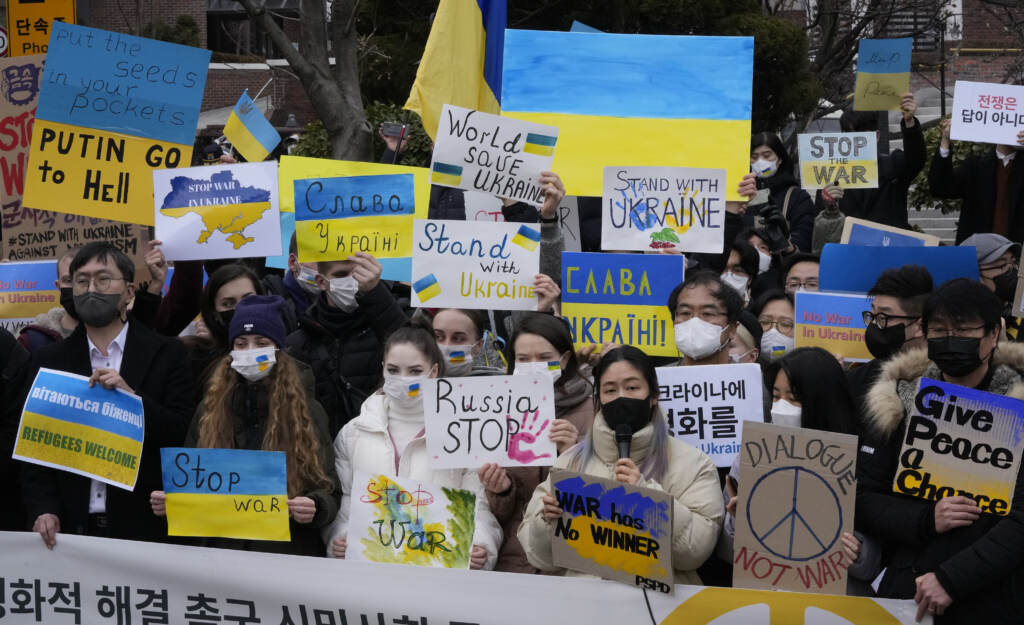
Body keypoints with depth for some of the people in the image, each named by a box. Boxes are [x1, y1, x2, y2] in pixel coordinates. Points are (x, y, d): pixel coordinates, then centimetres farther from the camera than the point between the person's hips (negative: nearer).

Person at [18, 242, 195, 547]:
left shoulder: (166, 354, 3)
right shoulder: (48, 360, 9)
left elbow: (183, 434, -2)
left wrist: (132, 397, -16)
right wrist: (44, 509, -7)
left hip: (143, 524, -1)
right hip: (70, 526, 2)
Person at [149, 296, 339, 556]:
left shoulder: (306, 411, 5)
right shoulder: (211, 409, 13)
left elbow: (329, 493, 3)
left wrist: (314, 507, -18)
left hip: (287, 552, -2)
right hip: (221, 547, 2)